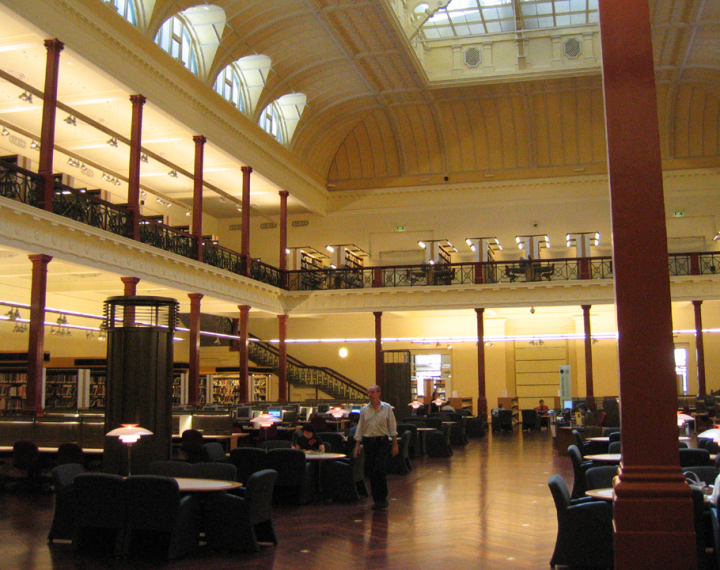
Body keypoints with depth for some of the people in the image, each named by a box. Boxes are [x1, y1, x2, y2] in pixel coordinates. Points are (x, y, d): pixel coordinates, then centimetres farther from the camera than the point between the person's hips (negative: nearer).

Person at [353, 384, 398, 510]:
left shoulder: (387, 408, 2)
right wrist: (357, 445, 5)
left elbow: (392, 427, 4)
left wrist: (395, 444, 0)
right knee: (370, 472, 3)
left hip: (382, 441, -3)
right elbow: (360, 428, 11)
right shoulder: (364, 409, 8)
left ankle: (382, 498, 1)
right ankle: (376, 499, 14)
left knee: (379, 470, -12)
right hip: (368, 442, 3)